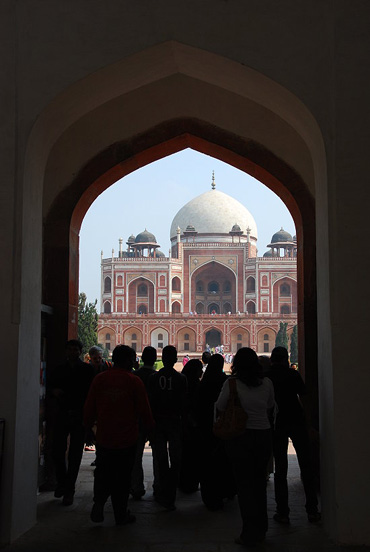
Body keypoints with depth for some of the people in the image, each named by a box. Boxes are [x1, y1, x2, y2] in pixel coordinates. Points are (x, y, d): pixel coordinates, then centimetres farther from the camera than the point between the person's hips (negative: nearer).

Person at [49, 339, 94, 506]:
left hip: (79, 417, -2)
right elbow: (50, 387, 19)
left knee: (75, 455, 2)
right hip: (61, 415, 3)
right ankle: (62, 482, 26)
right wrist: (54, 391, -4)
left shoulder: (87, 370, 0)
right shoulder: (58, 370, 10)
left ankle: (69, 491, 10)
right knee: (57, 452, 1)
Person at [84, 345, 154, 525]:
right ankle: (121, 515, 15)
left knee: (103, 472, 17)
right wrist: (150, 428, 12)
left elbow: (89, 408, 6)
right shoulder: (134, 381, -9)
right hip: (127, 439, -2)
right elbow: (144, 410, -4)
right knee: (123, 476, 8)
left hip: (103, 438, 2)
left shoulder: (99, 379, 0)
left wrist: (88, 425, 22)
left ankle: (99, 502, -3)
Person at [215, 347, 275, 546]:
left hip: (240, 438, -3)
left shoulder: (231, 384, -12)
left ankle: (250, 535, 7)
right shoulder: (267, 383, -1)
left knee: (244, 485, 4)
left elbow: (220, 408, -1)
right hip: (264, 436, 4)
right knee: (259, 483, 16)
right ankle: (261, 530, 25)